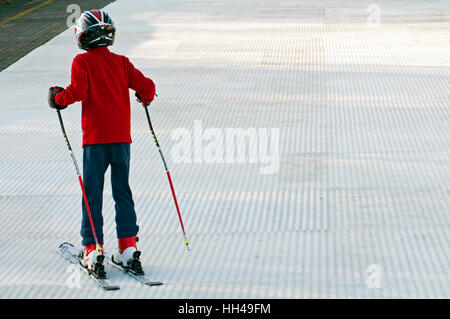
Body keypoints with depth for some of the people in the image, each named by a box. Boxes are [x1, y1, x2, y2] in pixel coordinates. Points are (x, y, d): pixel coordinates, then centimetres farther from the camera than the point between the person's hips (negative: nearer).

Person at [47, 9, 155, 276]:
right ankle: (128, 247, 7)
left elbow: (78, 92, -17)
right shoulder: (121, 62, 5)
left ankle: (92, 250, -1)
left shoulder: (82, 62, -5)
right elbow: (146, 86, 0)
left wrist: (57, 98, 2)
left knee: (92, 194, 3)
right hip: (122, 136, 3)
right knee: (123, 192, 12)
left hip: (95, 138, -3)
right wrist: (146, 98, 22)